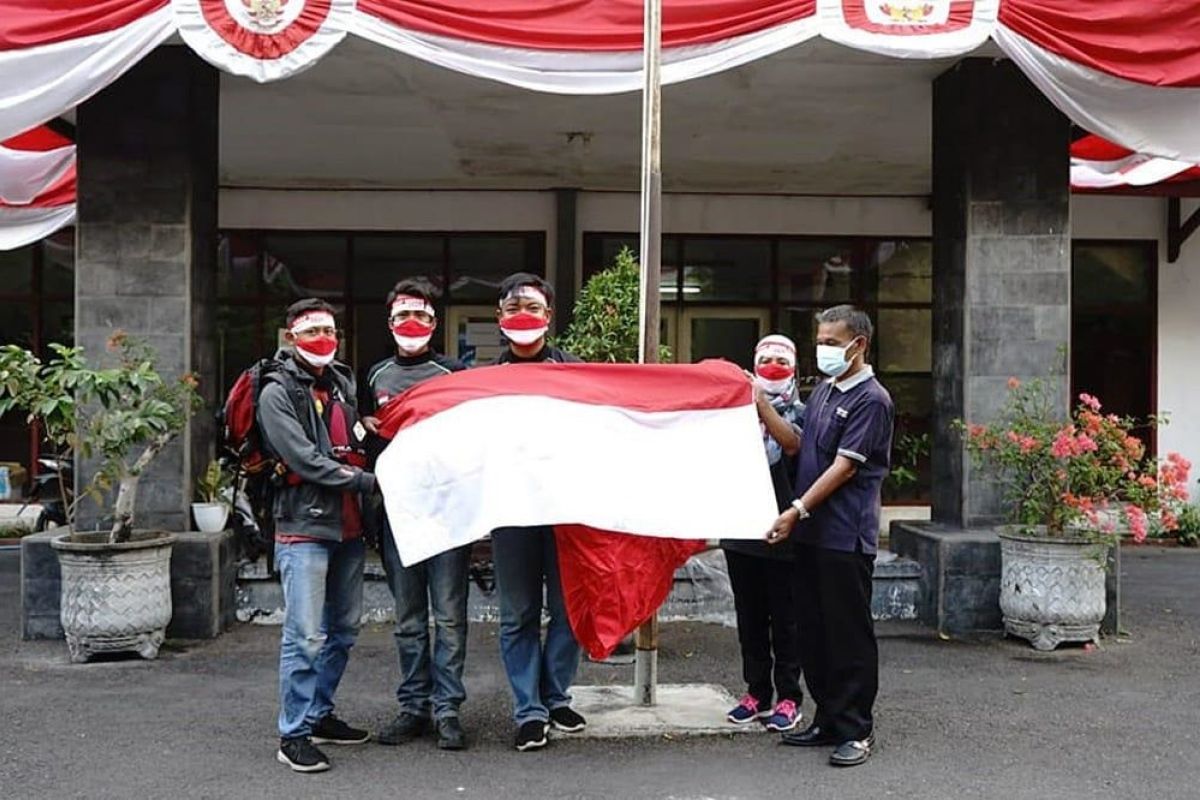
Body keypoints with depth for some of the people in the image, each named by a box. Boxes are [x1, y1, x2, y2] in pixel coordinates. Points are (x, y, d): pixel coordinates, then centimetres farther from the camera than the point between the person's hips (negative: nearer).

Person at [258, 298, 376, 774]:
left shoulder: (343, 383, 16)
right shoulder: (278, 393, -4)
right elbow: (303, 459, -14)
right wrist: (365, 481, -16)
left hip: (347, 526, 7)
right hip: (303, 526, -7)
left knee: (343, 628, 13)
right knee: (306, 635, -8)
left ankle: (320, 715, 27)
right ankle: (294, 735, 1)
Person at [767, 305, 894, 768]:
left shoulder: (871, 400, -10)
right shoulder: (822, 391, 15)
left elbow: (844, 466, -16)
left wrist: (799, 509, -20)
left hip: (845, 535, -8)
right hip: (811, 532, 8)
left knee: (849, 635, -1)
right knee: (813, 630, 13)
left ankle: (856, 730, 9)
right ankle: (827, 720, 24)